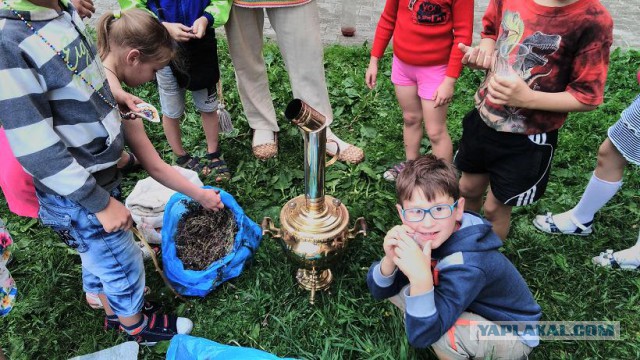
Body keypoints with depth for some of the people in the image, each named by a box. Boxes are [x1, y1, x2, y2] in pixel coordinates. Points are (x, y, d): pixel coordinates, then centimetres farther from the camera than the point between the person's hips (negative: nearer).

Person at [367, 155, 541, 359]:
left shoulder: (467, 264, -37)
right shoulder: (419, 236, -18)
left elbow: (421, 336, -36)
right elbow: (379, 290, -12)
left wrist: (421, 278, -52)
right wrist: (390, 258, -34)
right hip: (475, 311, 7)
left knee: (439, 334, -35)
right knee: (396, 288, -7)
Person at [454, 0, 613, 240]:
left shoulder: (592, 20, -23)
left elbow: (587, 98, -17)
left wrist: (528, 98, -31)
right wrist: (484, 53, -12)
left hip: (527, 139, -4)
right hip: (483, 118, 5)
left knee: (495, 208, 12)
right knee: (468, 189, 23)